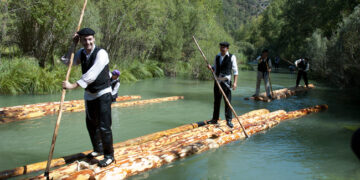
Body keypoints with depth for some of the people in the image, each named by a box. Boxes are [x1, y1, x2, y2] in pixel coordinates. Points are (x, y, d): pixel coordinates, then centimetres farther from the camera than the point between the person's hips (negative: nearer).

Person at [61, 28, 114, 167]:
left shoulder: (101, 53, -22)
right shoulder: (82, 53, 3)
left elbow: (91, 75, -30)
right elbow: (67, 62, 2)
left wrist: (73, 86, -31)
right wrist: (73, 44, -6)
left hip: (103, 94, -8)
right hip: (89, 94, 8)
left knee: (104, 126, -10)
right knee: (91, 124, 20)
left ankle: (109, 155, 7)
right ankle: (98, 149, 40)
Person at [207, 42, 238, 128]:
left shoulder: (232, 57, -5)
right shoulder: (217, 56, 9)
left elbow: (235, 71, -6)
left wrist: (235, 82, -13)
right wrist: (210, 68, -5)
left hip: (226, 81, -5)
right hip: (217, 81, 5)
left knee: (228, 101, -4)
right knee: (216, 101, 11)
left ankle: (229, 120, 3)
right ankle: (215, 119, 20)